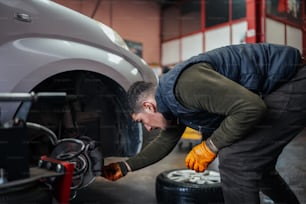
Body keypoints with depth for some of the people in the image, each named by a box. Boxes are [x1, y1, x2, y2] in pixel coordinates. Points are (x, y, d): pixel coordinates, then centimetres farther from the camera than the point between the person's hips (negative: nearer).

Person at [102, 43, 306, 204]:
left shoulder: (184, 83, -27)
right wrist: (125, 167, 22)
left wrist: (210, 146, -19)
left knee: (235, 160, -15)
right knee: (255, 161, 20)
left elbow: (250, 108, -32)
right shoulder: (172, 99, 6)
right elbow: (165, 141, 19)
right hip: (276, 88, 10)